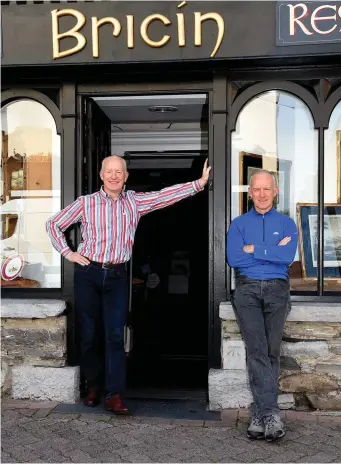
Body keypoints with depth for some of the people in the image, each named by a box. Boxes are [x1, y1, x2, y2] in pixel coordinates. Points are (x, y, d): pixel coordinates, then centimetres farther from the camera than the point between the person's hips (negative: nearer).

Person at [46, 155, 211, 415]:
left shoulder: (135, 202, 6)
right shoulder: (86, 203, 1)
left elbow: (166, 195, 1)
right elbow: (54, 224, 9)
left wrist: (199, 183, -5)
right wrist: (67, 252, 1)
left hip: (117, 276, 1)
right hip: (88, 273, 0)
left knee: (115, 336, -4)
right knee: (89, 334, 7)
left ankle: (115, 395, 0)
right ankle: (94, 386, 24)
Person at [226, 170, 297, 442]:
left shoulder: (286, 224, 11)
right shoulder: (239, 224, 11)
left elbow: (288, 257, -7)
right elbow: (233, 259, -5)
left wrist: (253, 250, -6)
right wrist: (273, 252, -4)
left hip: (277, 290, 1)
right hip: (247, 289, 0)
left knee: (272, 351, -3)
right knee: (257, 350, -13)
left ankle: (260, 415, 4)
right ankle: (271, 414, -13)